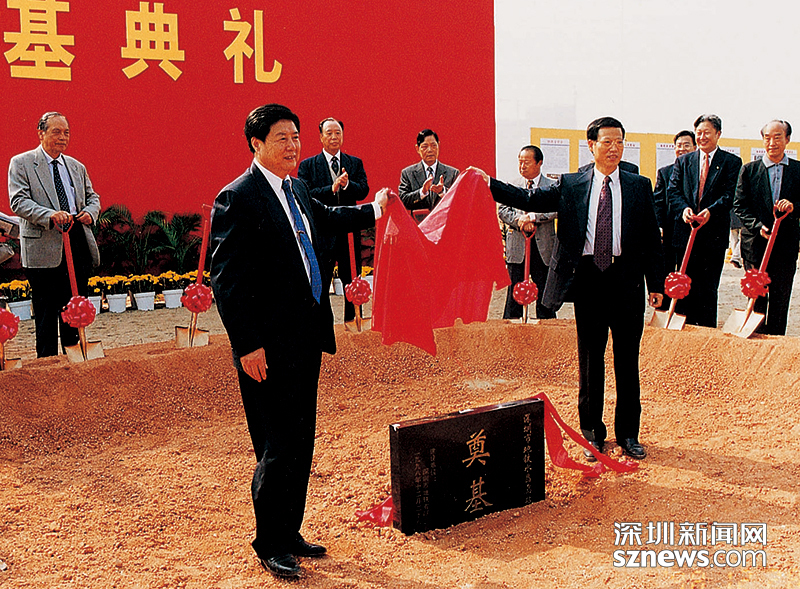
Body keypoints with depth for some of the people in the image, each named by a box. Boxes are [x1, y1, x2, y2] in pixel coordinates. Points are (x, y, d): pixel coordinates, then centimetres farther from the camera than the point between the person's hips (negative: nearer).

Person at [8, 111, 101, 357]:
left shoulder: (77, 167, 18)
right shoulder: (21, 163, 1)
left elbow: (92, 197, 23)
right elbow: (18, 201, -9)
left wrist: (90, 212, -1)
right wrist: (50, 215, -25)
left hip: (79, 245, 5)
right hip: (44, 249, -5)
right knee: (46, 313, -1)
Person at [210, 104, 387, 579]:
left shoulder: (297, 188, 12)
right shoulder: (238, 198, -12)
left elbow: (326, 218, 36)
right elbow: (225, 278, -15)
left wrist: (373, 209, 27)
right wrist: (247, 346, -19)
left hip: (306, 339, 8)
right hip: (269, 347, -8)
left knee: (301, 444, 16)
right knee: (278, 449, 0)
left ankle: (290, 534, 30)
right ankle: (270, 544, 17)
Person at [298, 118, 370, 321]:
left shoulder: (355, 163, 10)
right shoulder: (307, 165, 2)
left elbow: (364, 190, -1)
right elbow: (306, 195, -10)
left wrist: (347, 184, -21)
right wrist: (332, 188, -21)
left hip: (349, 232, 3)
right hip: (322, 233, -3)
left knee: (353, 280, 10)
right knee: (319, 283, 3)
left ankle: (352, 319, 22)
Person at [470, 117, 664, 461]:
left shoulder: (639, 186, 7)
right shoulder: (570, 186, 6)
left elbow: (651, 238, 8)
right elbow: (530, 200, -1)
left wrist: (656, 284, 4)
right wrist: (489, 184, -12)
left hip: (627, 280, 0)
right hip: (588, 278, 0)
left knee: (627, 361, 7)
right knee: (590, 360, 7)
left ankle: (628, 434, 20)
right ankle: (593, 434, 20)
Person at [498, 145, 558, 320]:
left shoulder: (552, 186, 4)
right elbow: (502, 210, 0)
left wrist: (532, 217, -20)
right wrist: (520, 220, -16)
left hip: (543, 246, -1)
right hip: (517, 246, 1)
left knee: (545, 292, 4)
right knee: (514, 291, 3)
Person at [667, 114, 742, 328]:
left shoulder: (731, 162, 4)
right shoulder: (683, 161, 13)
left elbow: (731, 194, -6)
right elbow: (673, 190, 6)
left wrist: (711, 211, -21)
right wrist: (683, 208, -13)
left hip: (714, 232, -2)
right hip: (686, 230, 2)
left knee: (708, 287, 1)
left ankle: (707, 330, 10)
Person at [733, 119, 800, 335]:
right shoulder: (749, 169, 5)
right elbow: (739, 205, 1)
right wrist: (758, 225, -13)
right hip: (756, 242, -1)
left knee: (780, 299, 6)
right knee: (757, 297, 1)